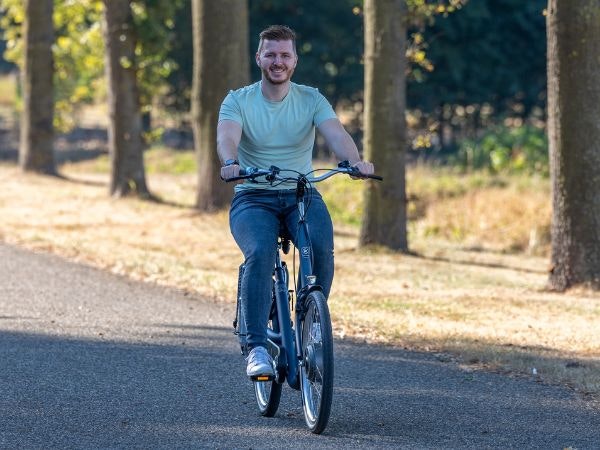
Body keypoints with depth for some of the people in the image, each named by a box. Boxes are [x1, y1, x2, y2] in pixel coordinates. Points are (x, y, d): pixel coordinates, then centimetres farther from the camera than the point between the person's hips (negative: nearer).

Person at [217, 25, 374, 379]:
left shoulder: (311, 100, 3)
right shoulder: (238, 101, 0)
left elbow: (336, 133, -14)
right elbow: (227, 136, -20)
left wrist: (355, 161, -36)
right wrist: (230, 162, -44)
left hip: (302, 196, 1)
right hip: (253, 199, -1)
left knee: (322, 247, -30)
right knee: (260, 253, -32)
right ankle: (257, 347, -29)